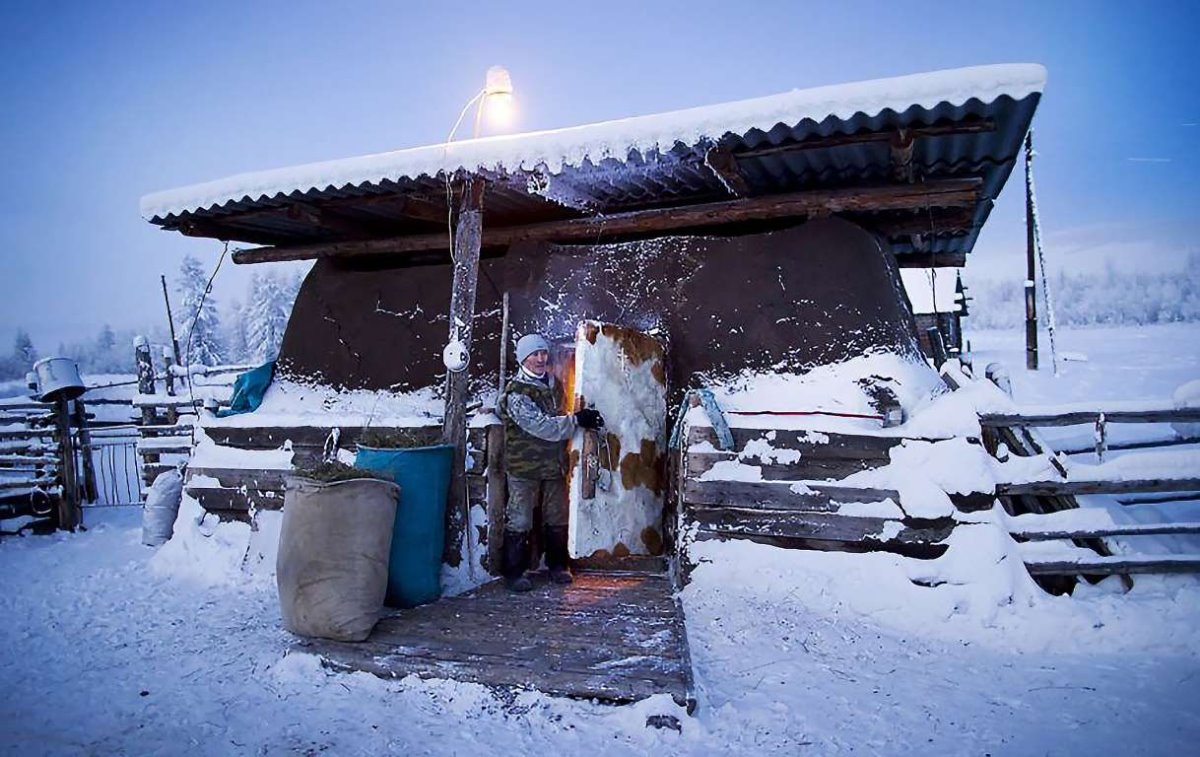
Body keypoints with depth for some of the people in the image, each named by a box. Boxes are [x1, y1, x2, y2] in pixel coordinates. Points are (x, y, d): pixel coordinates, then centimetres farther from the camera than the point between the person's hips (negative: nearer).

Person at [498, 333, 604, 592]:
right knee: (519, 521, 0)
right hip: (525, 466, -6)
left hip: (554, 464, 7)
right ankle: (514, 572, 13)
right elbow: (541, 426, -24)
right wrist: (576, 420, -25)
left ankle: (557, 565, 30)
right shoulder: (516, 392, -16)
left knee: (557, 518, 15)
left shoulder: (554, 384, 8)